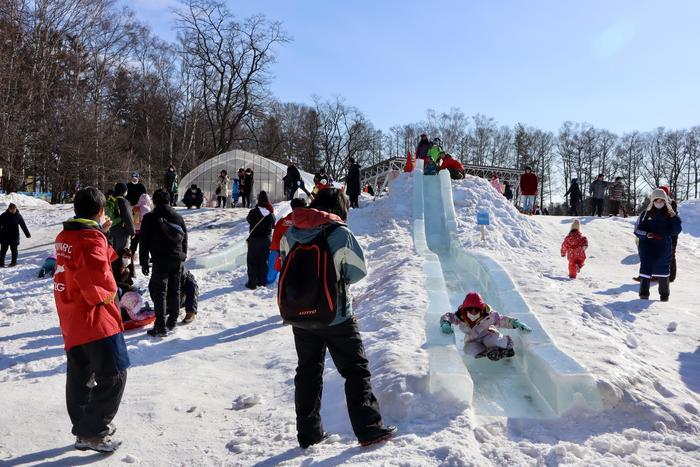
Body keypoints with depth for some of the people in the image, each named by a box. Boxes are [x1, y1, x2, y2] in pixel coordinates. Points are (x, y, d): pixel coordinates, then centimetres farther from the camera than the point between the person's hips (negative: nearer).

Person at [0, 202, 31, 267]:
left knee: (14, 250, 8)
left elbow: (23, 226, 2)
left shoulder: (18, 216, -3)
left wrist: (27, 234, 4)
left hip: (14, 237, 0)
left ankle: (13, 262, 21)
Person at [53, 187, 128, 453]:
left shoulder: (65, 236, 10)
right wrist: (106, 296, -9)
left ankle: (83, 430, 28)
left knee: (79, 377, 17)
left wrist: (101, 232, 16)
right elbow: (100, 278, -28)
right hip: (94, 319, -10)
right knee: (113, 376, -2)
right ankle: (94, 433, 2)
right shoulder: (91, 238, -19)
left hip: (70, 317, 10)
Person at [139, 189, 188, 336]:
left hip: (160, 261, -5)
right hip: (177, 260, 5)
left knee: (159, 292, -2)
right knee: (174, 291, 12)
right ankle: (172, 323, 20)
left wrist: (144, 262, 3)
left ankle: (160, 327, -5)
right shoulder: (179, 218, 9)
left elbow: (144, 242, -3)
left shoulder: (149, 218, -4)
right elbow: (184, 240, 14)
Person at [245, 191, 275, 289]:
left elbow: (248, 220, 4)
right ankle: (262, 281, 19)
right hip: (266, 240, 3)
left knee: (252, 261, 4)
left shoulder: (253, 212, -15)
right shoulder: (270, 213, -5)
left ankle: (252, 283, 1)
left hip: (254, 239, -3)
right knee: (264, 261, 14)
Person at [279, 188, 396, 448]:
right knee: (356, 370, 8)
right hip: (336, 316, -4)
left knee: (307, 372, 17)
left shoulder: (290, 233, -2)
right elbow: (359, 270, -6)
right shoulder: (340, 233, -15)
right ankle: (368, 429, 9)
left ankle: (308, 433, 24)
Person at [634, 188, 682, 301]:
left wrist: (675, 218, -11)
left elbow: (676, 230, 2)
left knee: (663, 269, 5)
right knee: (646, 268, -6)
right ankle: (644, 293, 2)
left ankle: (664, 294, 20)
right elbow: (637, 229, 2)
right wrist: (646, 234, -16)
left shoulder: (669, 215, 8)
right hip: (647, 246, -1)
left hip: (664, 248, 1)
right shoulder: (645, 214, 4)